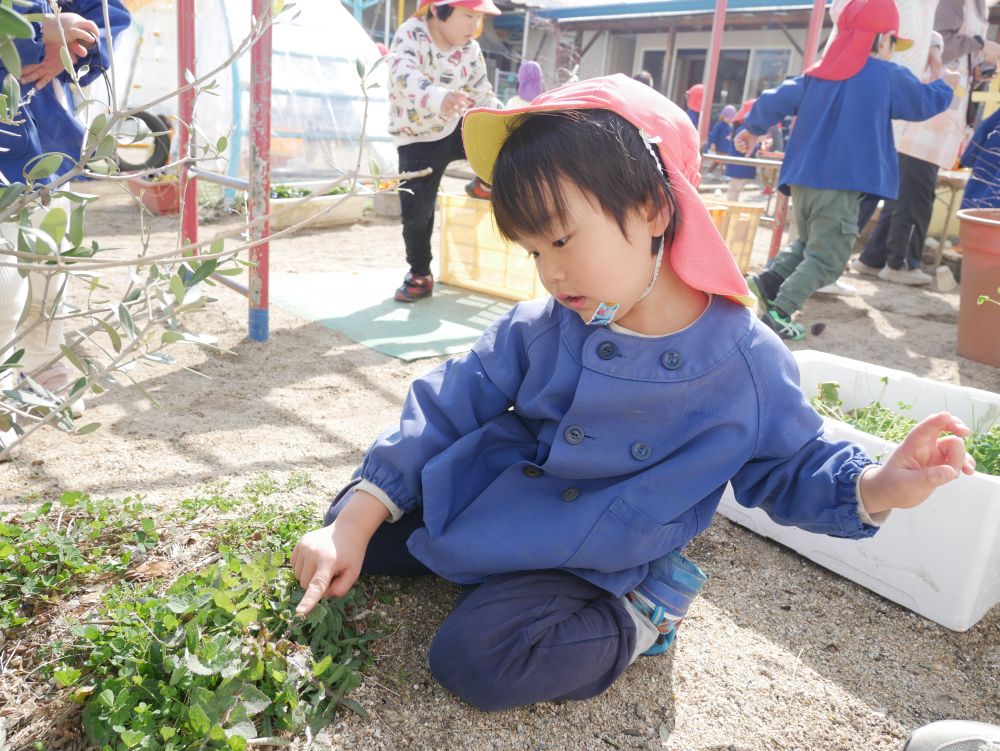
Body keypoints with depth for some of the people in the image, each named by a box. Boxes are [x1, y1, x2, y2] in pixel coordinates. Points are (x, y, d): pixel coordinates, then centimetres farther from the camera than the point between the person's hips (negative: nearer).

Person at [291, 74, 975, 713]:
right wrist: (353, 523, -11)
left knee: (476, 658, -27)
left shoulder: (748, 363, -16)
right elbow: (447, 409, -7)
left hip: (583, 568, -3)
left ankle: (635, 617, -3)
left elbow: (790, 465, -1)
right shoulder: (536, 331, -10)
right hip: (479, 505, 4)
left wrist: (875, 487, -25)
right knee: (355, 530, 2)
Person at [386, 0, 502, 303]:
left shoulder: (470, 49, -4)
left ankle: (486, 183, 9)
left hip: (456, 129, 3)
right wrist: (439, 98, -61)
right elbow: (404, 75, -41)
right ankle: (420, 275, 14)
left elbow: (483, 95, 3)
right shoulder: (410, 35, -20)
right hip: (417, 140, -3)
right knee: (415, 211, -7)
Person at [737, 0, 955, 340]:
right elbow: (925, 102, 14)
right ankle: (779, 312, -11)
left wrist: (753, 129, 28)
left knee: (808, 243, 24)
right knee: (826, 258, 1)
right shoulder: (889, 76, 0)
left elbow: (774, 100, 10)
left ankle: (768, 280, 4)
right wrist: (947, 85, 36)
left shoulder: (817, 74, 10)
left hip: (803, 180, 6)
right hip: (842, 184, -6)